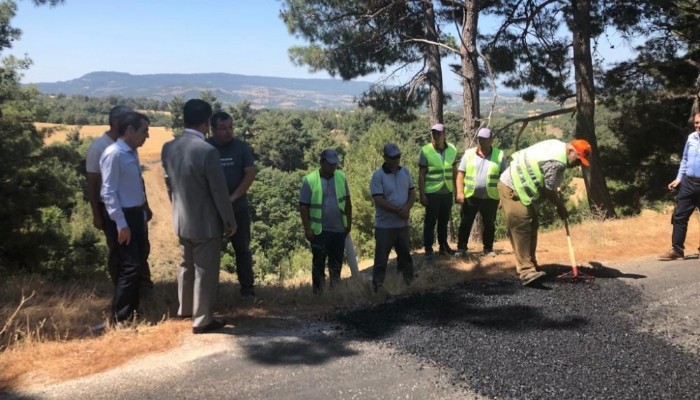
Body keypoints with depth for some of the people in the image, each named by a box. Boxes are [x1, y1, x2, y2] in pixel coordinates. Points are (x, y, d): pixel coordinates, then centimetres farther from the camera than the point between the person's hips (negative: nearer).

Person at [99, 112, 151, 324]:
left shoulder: (132, 153, 10)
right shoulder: (114, 154, -17)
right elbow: (109, 192, -20)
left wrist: (142, 213, 14)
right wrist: (121, 224, -22)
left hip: (136, 214, 9)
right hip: (122, 217, -9)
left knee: (138, 264, 15)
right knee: (130, 266, -7)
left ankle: (131, 312, 28)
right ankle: (119, 318, 5)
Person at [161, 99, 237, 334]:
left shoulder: (168, 148, -2)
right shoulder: (207, 151, -23)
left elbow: (168, 184, 10)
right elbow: (219, 191, -18)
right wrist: (230, 221, -6)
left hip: (181, 220, 7)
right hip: (206, 222, -7)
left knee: (186, 265, 23)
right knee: (205, 271, 5)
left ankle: (185, 309, 39)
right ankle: (202, 320, 14)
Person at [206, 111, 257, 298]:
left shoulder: (241, 147, -2)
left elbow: (250, 173, -7)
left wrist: (233, 197, -16)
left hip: (238, 208, 1)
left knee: (242, 249, 7)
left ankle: (248, 288, 15)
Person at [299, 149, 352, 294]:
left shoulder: (341, 177, 2)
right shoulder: (310, 180, -10)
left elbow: (347, 201, 10)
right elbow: (303, 206, -8)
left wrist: (349, 222, 9)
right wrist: (307, 229, -12)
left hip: (339, 228, 4)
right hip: (319, 230, -4)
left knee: (337, 261, 13)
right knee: (319, 262, 2)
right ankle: (318, 291, 11)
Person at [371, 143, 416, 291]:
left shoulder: (405, 172, 5)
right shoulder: (378, 175, -13)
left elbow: (412, 192, 7)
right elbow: (379, 200, -18)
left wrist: (407, 207, -13)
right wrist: (398, 210, -20)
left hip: (402, 224, 5)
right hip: (385, 225, -5)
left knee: (405, 255, 18)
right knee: (381, 258, 0)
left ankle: (408, 281, 33)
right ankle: (377, 286, 7)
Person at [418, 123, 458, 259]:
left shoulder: (452, 150, 1)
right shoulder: (425, 151, -9)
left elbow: (455, 171, 9)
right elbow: (421, 175, -7)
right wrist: (422, 194, -11)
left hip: (448, 192, 4)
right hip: (432, 193, -4)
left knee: (444, 221, 14)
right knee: (430, 221, 3)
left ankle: (443, 246, 25)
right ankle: (428, 249, 11)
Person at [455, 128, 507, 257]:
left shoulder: (499, 155, 1)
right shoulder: (468, 154, 2)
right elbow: (460, 174, 1)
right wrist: (460, 192, -10)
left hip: (491, 198, 0)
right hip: (470, 196, 0)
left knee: (489, 224, 11)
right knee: (465, 223, 4)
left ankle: (488, 248, 24)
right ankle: (461, 248, 13)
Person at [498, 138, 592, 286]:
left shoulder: (558, 146, 7)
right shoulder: (557, 162, -24)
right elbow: (548, 190, -16)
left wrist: (557, 195, 22)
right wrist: (561, 207, 0)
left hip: (522, 187, 11)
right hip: (512, 188, -11)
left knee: (532, 226, 12)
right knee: (521, 229, -17)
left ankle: (530, 266, 19)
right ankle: (526, 271, -22)